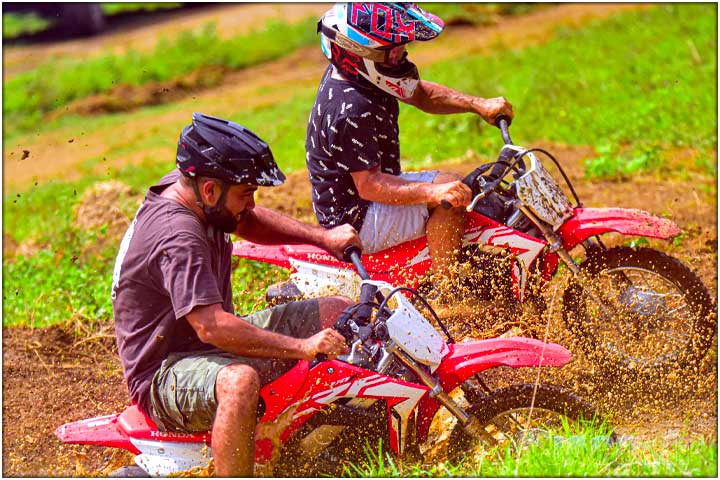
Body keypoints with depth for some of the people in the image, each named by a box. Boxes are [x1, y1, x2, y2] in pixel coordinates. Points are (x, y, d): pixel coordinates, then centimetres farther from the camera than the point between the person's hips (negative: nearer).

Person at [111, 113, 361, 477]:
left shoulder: (183, 187, 1)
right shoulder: (177, 238, -28)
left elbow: (249, 222, 19)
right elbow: (211, 327, -36)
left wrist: (322, 237, 4)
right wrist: (302, 347, -36)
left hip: (211, 344, 10)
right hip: (165, 371, -10)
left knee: (338, 311, 7)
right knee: (239, 380, -44)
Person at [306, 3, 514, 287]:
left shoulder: (353, 73, 1)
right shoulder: (350, 110, -30)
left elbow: (420, 94, 11)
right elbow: (368, 185, -32)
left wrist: (478, 106, -1)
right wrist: (433, 193, -43)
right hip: (355, 219, -11)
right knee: (450, 186, -23)